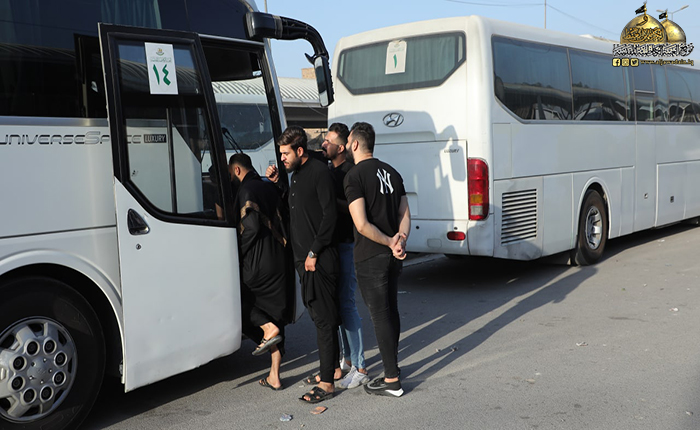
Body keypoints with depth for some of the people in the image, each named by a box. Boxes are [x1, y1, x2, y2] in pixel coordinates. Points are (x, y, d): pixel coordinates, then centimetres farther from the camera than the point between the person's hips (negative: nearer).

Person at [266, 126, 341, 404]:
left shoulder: (319, 172, -12)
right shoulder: (296, 175, 17)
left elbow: (329, 215, -17)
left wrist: (314, 252, -17)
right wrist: (276, 182, 12)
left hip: (319, 260, -9)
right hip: (304, 258, 9)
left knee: (324, 318, -5)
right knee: (320, 316, 16)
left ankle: (327, 383, 0)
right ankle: (332, 367, 28)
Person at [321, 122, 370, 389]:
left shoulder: (351, 172, -13)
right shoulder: (327, 170, 15)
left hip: (347, 246, -9)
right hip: (332, 245, 9)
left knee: (346, 303, -9)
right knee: (337, 302, 14)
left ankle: (360, 369, -2)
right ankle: (347, 358, 26)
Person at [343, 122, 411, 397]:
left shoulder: (355, 176, -14)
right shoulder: (391, 172, 11)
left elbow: (362, 224, -20)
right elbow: (405, 214, 8)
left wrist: (391, 243, -12)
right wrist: (400, 240, -7)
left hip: (370, 257, -8)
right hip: (393, 256, 8)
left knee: (380, 316, -2)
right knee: (391, 310, 18)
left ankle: (392, 381, 5)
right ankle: (392, 364, 31)